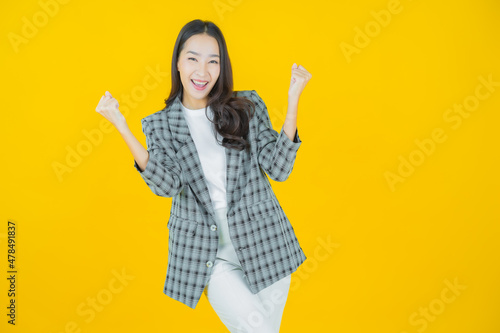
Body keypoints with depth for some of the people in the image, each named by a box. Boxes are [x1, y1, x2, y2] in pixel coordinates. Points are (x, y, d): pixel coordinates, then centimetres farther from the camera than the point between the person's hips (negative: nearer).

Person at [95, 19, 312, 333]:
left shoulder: (248, 106, 1)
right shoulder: (160, 124, 2)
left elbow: (279, 168, -6)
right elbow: (167, 184, -12)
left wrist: (293, 103, -13)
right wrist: (124, 130, -18)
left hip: (263, 241, 2)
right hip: (208, 254, -1)